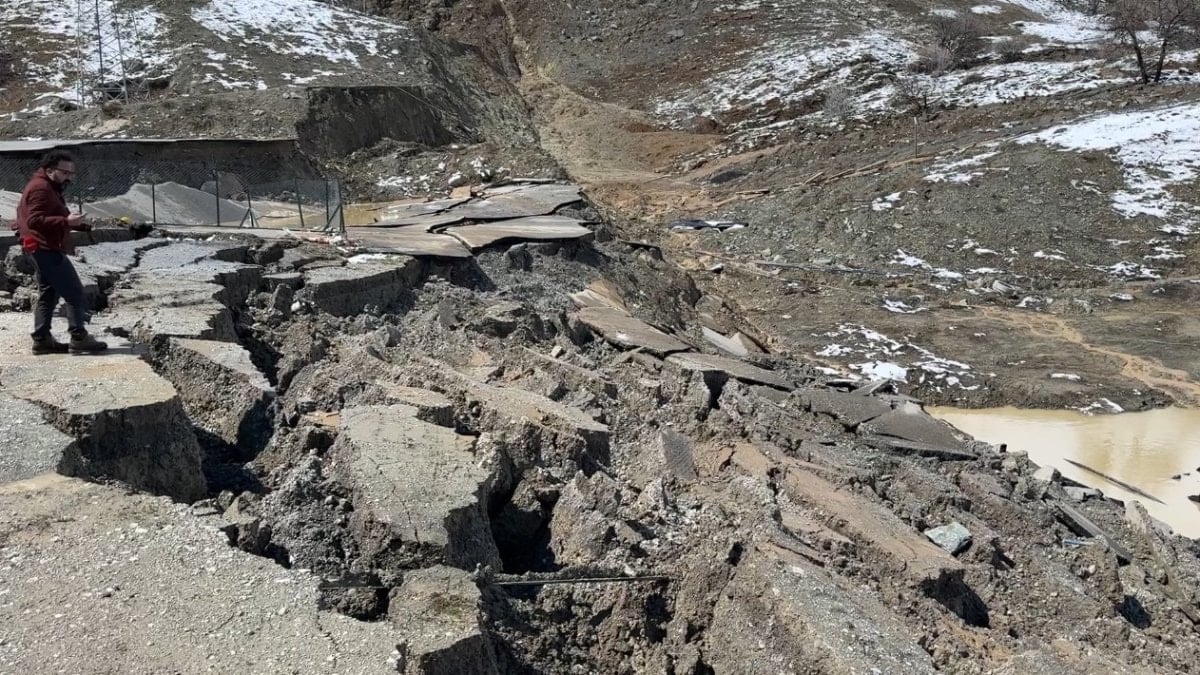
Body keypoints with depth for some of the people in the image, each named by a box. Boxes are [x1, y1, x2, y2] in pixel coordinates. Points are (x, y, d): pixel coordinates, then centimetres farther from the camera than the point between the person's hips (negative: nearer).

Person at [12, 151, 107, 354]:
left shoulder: (49, 188, 19)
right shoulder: (41, 188, -15)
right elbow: (35, 220, -25)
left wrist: (77, 224, 12)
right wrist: (66, 221, -33)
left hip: (45, 249, 11)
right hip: (46, 249, -11)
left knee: (48, 294, 13)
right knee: (74, 292, -10)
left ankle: (42, 339, 15)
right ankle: (79, 339, -11)